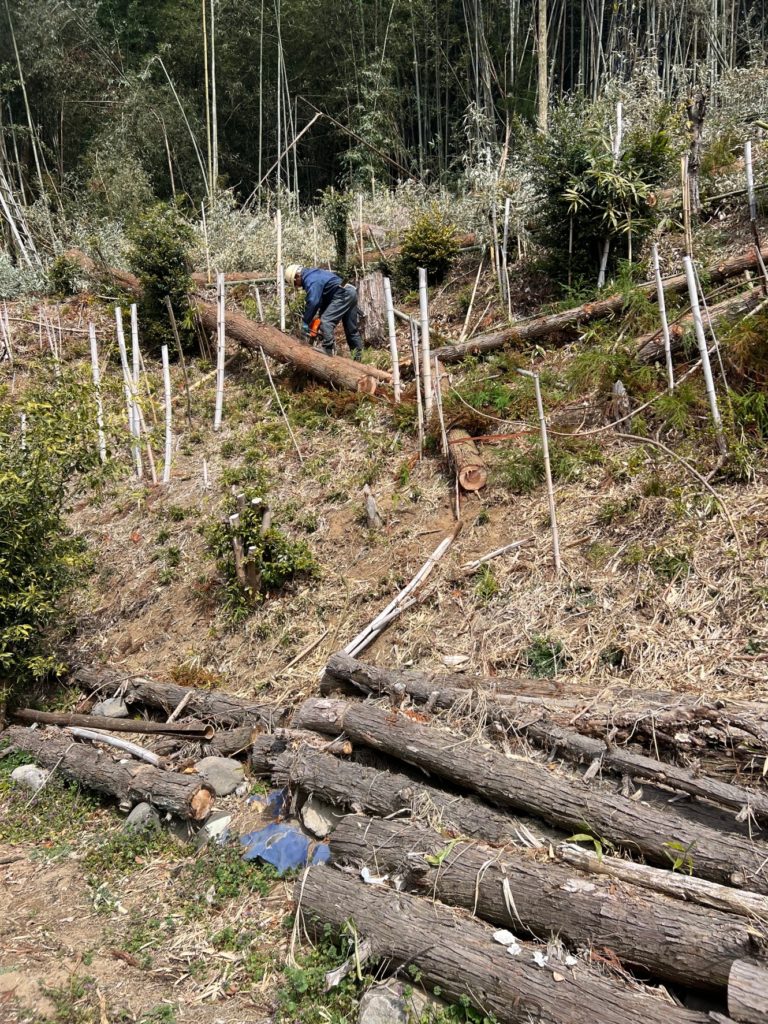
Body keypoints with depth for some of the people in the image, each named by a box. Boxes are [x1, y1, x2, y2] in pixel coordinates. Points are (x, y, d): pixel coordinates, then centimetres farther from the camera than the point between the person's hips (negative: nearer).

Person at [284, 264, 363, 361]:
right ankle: (357, 356, 22)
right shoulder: (315, 274, 20)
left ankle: (328, 352, -22)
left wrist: (305, 323, -15)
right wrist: (320, 314, 15)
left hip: (343, 295, -11)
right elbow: (322, 298, 22)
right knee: (351, 329, 16)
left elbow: (312, 302, -21)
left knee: (326, 321, -16)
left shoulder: (310, 280, -12)